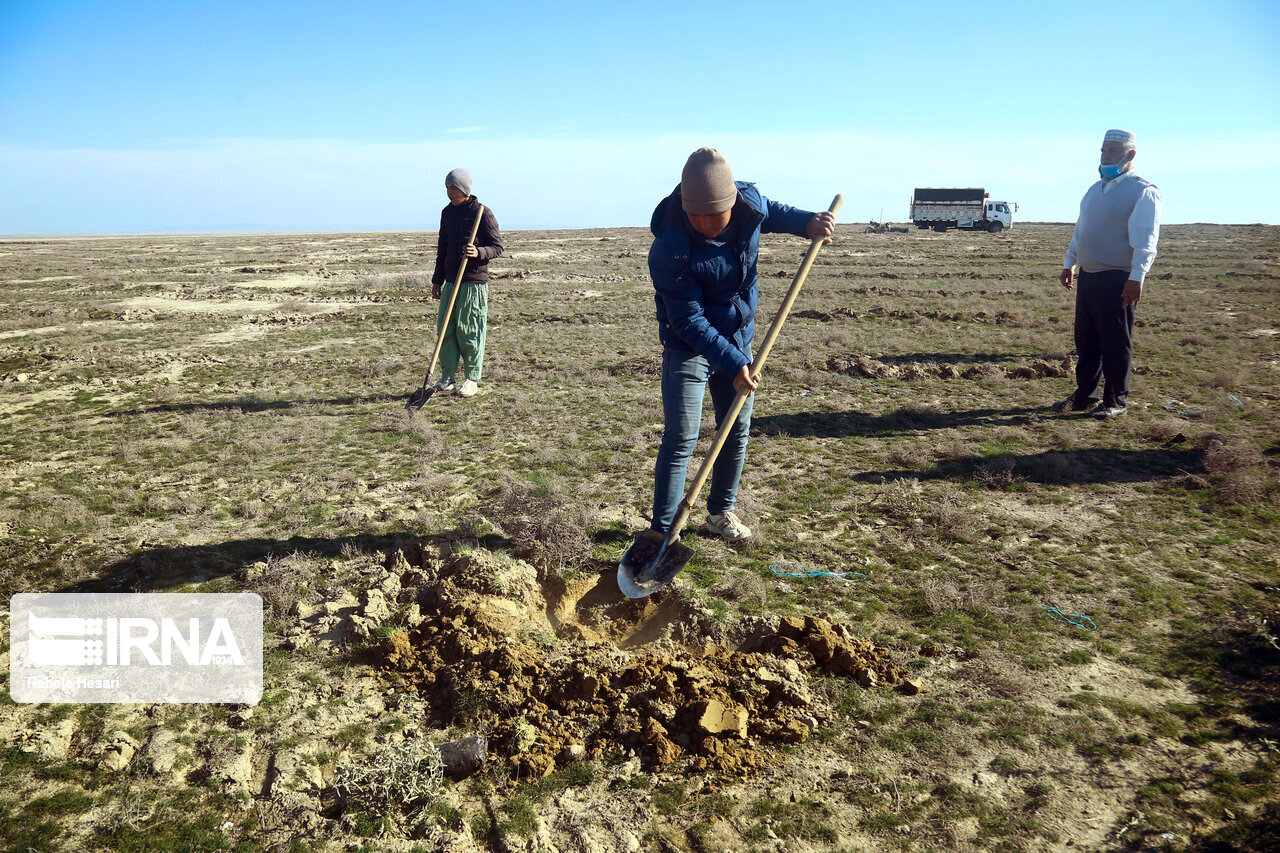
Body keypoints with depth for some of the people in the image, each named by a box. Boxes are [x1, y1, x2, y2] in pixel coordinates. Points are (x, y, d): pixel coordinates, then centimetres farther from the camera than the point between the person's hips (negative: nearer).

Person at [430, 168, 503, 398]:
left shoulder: (483, 213, -5)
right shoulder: (447, 213, 14)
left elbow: (497, 247, -4)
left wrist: (478, 253, -24)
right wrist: (437, 280, 20)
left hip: (474, 282, -6)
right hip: (451, 281, 6)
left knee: (469, 330, -3)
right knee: (445, 328, 3)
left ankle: (472, 379, 8)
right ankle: (447, 378, 11)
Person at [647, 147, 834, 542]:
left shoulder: (750, 201, -14)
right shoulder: (669, 250, -30)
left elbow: (771, 212, 13)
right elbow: (690, 321, -26)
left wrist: (806, 222, -6)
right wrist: (732, 363, -31)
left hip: (738, 339, 6)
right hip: (689, 347, -6)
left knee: (737, 432, 13)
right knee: (681, 439, -7)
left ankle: (721, 511, 32)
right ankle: (662, 531, 3)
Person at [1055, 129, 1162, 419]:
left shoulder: (1143, 191, -7)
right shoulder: (1096, 189, 17)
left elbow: (1145, 240, -14)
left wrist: (1136, 278, -21)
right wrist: (1069, 263, 20)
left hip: (1118, 280, -7)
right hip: (1088, 276, 7)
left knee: (1115, 344, -1)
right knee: (1085, 341, 12)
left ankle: (1116, 401, 9)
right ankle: (1084, 395, 22)